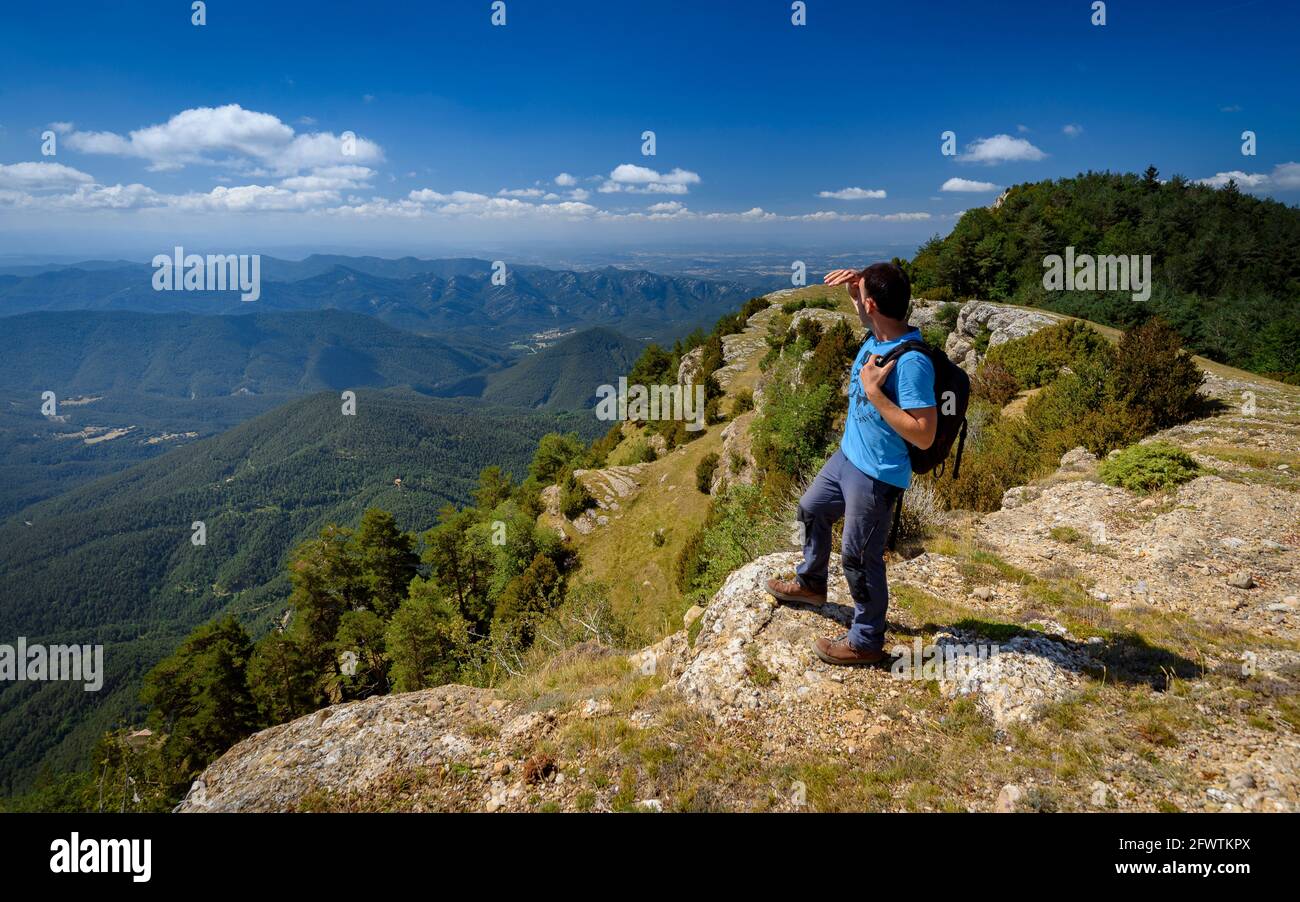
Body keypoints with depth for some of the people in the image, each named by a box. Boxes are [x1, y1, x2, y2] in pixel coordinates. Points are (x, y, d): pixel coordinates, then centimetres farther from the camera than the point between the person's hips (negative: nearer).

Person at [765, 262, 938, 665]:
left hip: (877, 476, -10)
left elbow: (924, 436, -30)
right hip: (848, 457, 10)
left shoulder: (911, 362, -30)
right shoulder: (879, 335, -5)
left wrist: (874, 392, -30)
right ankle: (810, 583, 53)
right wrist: (854, 284, -2)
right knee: (811, 510, 28)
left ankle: (866, 641, 26)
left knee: (859, 557, 5)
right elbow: (868, 308, 21)